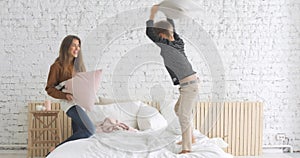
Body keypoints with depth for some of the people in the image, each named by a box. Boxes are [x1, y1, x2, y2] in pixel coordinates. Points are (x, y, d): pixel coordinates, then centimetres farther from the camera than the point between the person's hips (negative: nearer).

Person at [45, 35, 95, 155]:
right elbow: (49, 88, -5)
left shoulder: (78, 64, 13)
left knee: (77, 134, 5)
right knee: (90, 130, -20)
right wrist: (65, 95, -20)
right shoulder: (57, 66, -6)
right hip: (70, 102, -7)